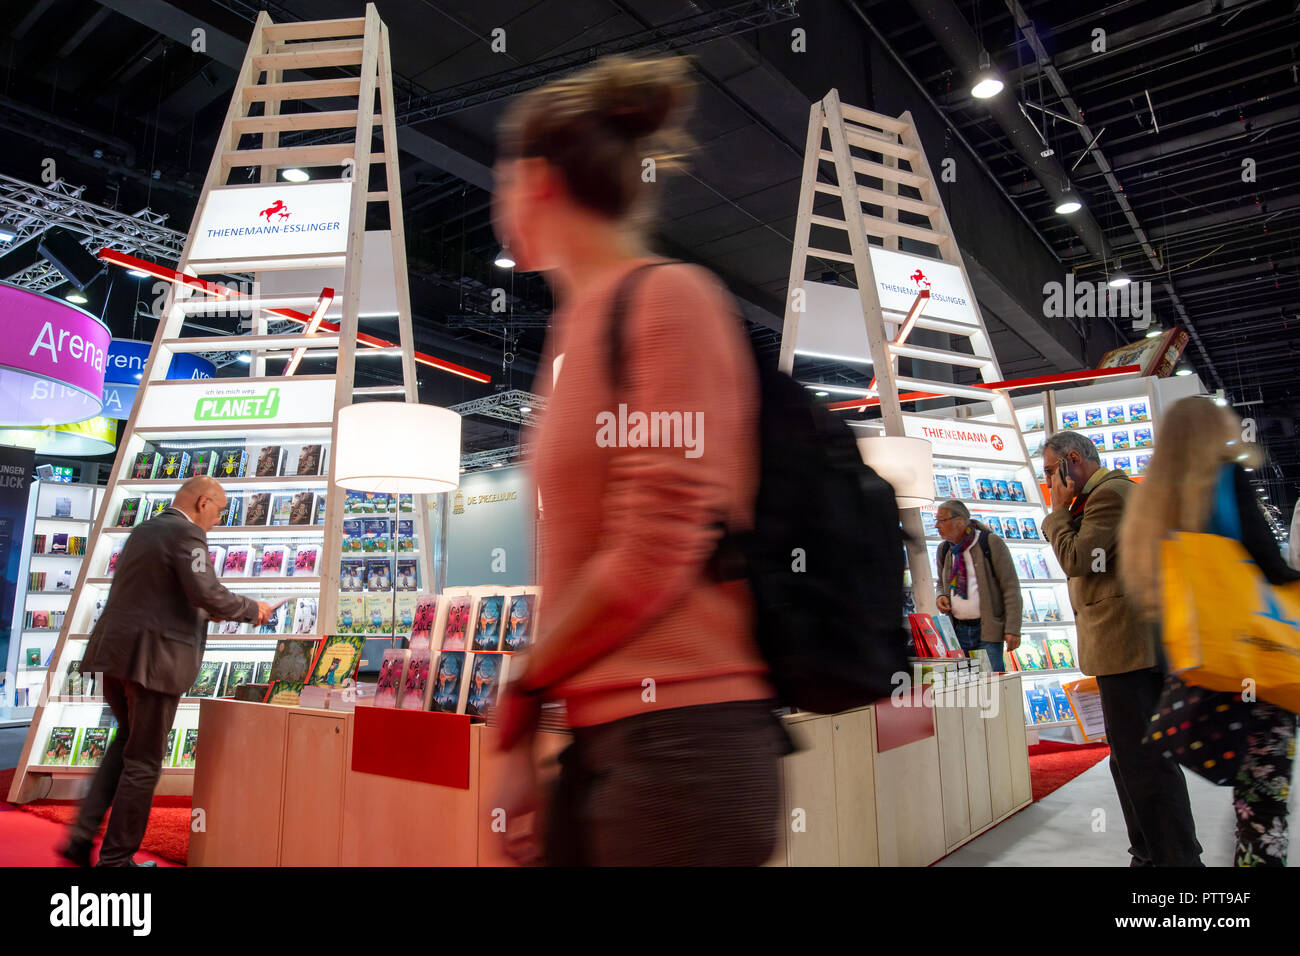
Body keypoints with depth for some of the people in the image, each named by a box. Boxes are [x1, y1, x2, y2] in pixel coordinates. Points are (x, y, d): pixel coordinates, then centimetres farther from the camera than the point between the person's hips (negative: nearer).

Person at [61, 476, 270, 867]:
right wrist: (252, 609, -6)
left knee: (128, 740, 27)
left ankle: (82, 834, 22)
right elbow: (208, 594, -21)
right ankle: (116, 858, 17)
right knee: (143, 760, 6)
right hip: (152, 659, -9)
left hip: (114, 651, 9)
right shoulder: (187, 534, -12)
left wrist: (197, 611, 22)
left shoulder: (142, 531, 16)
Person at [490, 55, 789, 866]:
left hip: (680, 737, -7)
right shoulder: (578, 321, 13)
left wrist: (519, 691, -2)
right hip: (602, 740, 7)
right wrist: (523, 740, 10)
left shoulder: (669, 296, -10)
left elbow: (654, 556, -15)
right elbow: (577, 563, 11)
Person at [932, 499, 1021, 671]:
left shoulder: (991, 543, -6)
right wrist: (942, 596, 1)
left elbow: (1011, 587, -7)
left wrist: (1012, 629, -13)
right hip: (957, 630, 5)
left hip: (988, 631, -5)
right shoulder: (944, 550, 11)